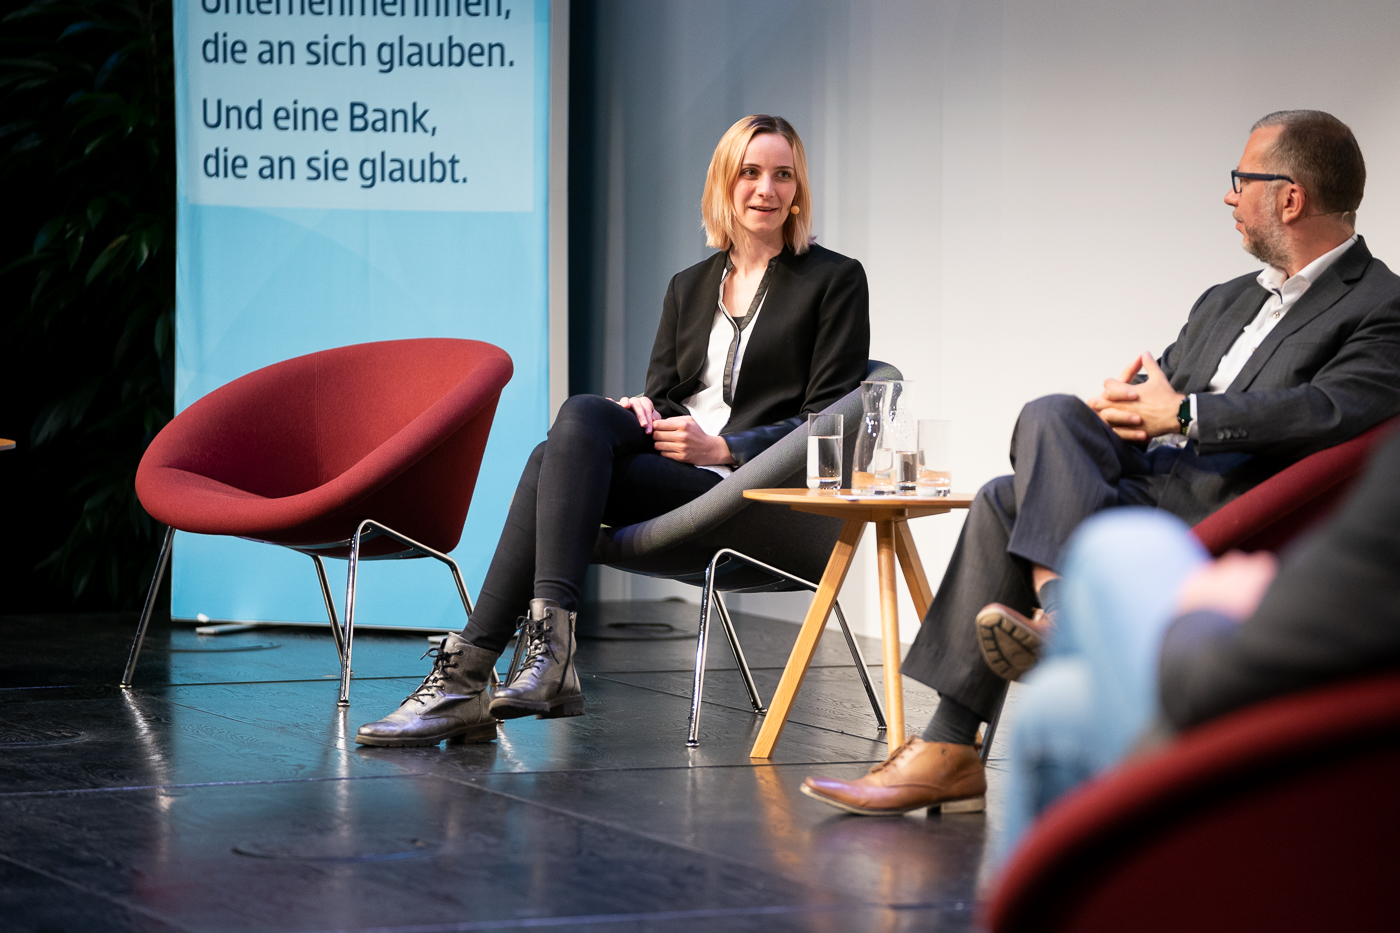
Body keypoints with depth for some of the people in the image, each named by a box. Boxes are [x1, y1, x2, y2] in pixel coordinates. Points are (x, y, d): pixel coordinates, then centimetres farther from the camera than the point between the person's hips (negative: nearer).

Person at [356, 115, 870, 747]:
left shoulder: (835, 281, 5)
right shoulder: (689, 287, 22)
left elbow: (831, 422, -2)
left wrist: (721, 448, -13)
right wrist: (642, 410, -7)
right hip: (676, 465, 5)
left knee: (559, 461, -26)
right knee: (582, 417, -28)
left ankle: (468, 674, -36)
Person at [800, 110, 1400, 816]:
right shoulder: (1228, 302, 28)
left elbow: (1337, 413, -20)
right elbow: (1156, 386, 23)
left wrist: (1185, 415, -16)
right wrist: (1124, 400, -3)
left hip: (1230, 501, -9)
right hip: (1144, 480, 9)